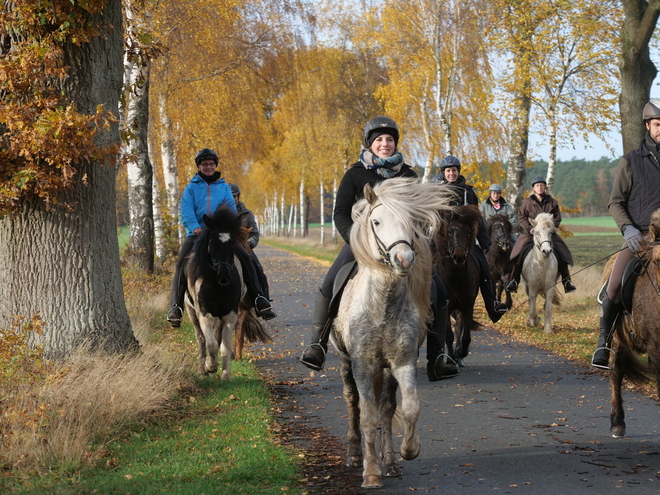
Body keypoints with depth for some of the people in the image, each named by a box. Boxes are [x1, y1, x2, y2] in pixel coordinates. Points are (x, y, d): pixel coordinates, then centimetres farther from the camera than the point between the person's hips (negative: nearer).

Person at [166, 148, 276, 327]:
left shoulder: (224, 187, 18)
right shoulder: (191, 188, 12)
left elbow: (232, 209, 7)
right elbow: (186, 212, -2)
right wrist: (195, 228, -21)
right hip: (197, 234, -1)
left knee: (245, 257, -20)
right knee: (182, 262, -26)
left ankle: (259, 300, -18)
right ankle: (176, 306, -27)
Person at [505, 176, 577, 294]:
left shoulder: (552, 202, 7)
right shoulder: (527, 202, 4)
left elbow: (557, 219, 7)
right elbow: (521, 218, 4)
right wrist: (529, 228, -12)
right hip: (530, 233, -1)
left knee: (562, 254, -12)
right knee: (519, 253, -20)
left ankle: (567, 282, -2)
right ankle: (514, 281, -11)